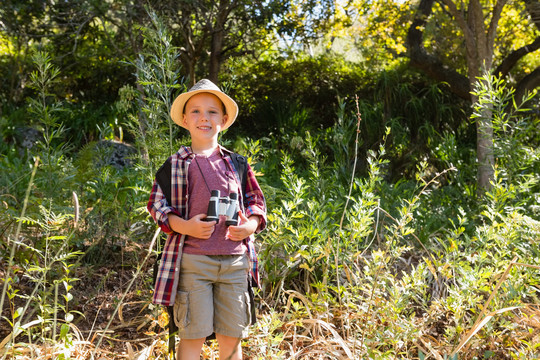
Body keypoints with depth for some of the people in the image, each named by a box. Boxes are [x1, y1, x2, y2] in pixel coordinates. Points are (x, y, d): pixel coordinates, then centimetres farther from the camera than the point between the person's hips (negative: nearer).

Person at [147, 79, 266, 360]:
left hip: (235, 260, 3)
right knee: (194, 335, 1)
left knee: (231, 336, 10)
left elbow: (256, 200, 16)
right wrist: (185, 226, -14)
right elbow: (156, 205, 3)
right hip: (193, 260, -3)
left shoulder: (237, 164, 11)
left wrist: (251, 226, -4)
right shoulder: (175, 165, 3)